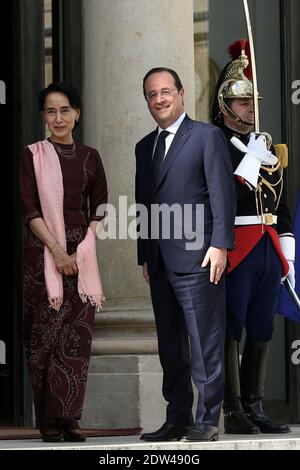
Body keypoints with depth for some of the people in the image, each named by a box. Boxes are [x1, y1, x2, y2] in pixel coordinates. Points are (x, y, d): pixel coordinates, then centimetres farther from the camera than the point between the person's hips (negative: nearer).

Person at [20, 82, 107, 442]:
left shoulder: (89, 157, 11)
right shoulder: (34, 155, 2)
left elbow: (99, 210, 9)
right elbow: (30, 209, -4)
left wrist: (81, 251, -5)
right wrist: (57, 250, -13)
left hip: (81, 254, 2)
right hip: (42, 253, -2)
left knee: (78, 334, -3)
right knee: (45, 333, -4)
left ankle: (69, 418, 1)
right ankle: (49, 420, 0)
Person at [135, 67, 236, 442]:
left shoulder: (207, 136, 0)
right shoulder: (145, 147, 19)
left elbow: (222, 192, -6)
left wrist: (220, 244, -13)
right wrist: (144, 256, 14)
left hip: (196, 258, -7)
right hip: (160, 264, 7)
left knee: (205, 344, -5)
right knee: (170, 347, 8)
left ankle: (207, 420, -2)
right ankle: (177, 419, 13)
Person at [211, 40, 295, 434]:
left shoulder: (267, 147, 17)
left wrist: (287, 255, 16)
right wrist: (252, 160, -20)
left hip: (268, 251, 7)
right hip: (235, 251, -7)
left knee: (262, 332, 8)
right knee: (230, 331, -4)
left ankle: (255, 408, 14)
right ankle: (234, 412, -1)